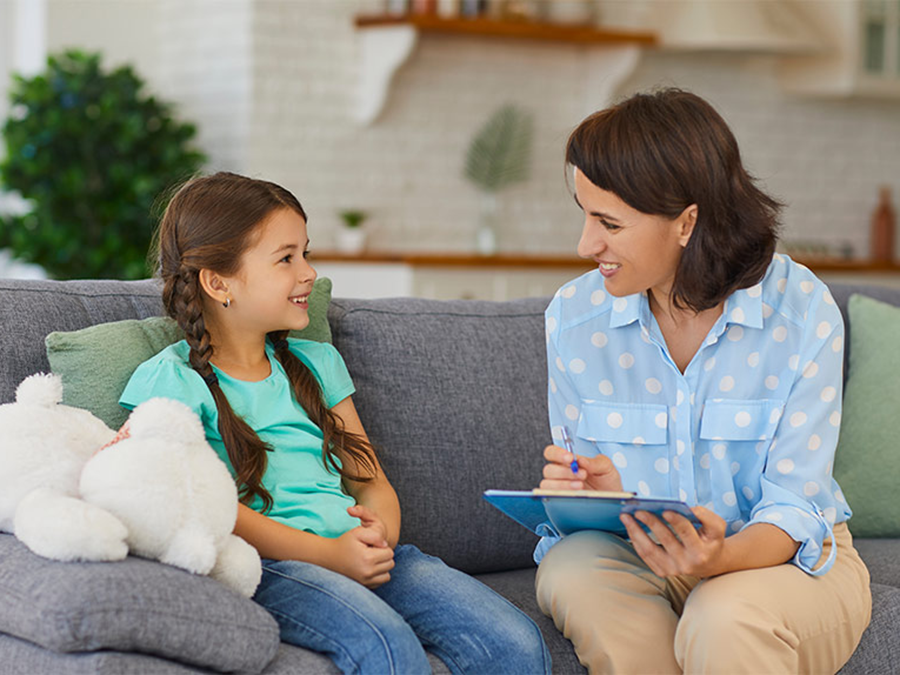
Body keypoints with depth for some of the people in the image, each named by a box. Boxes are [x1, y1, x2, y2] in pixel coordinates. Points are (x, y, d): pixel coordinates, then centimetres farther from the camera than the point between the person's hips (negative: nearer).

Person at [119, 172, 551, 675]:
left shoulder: (317, 363, 25)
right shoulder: (172, 379, 4)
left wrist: (382, 531, -4)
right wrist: (328, 555, -17)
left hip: (362, 553, 6)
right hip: (267, 564, -6)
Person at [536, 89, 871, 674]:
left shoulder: (804, 311, -14)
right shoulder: (573, 316, -6)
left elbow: (792, 507, -15)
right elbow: (591, 500, 1)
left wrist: (721, 557, -38)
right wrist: (601, 497, -25)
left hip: (789, 561, -3)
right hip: (640, 558, 3)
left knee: (725, 623, -37)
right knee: (572, 571, -31)